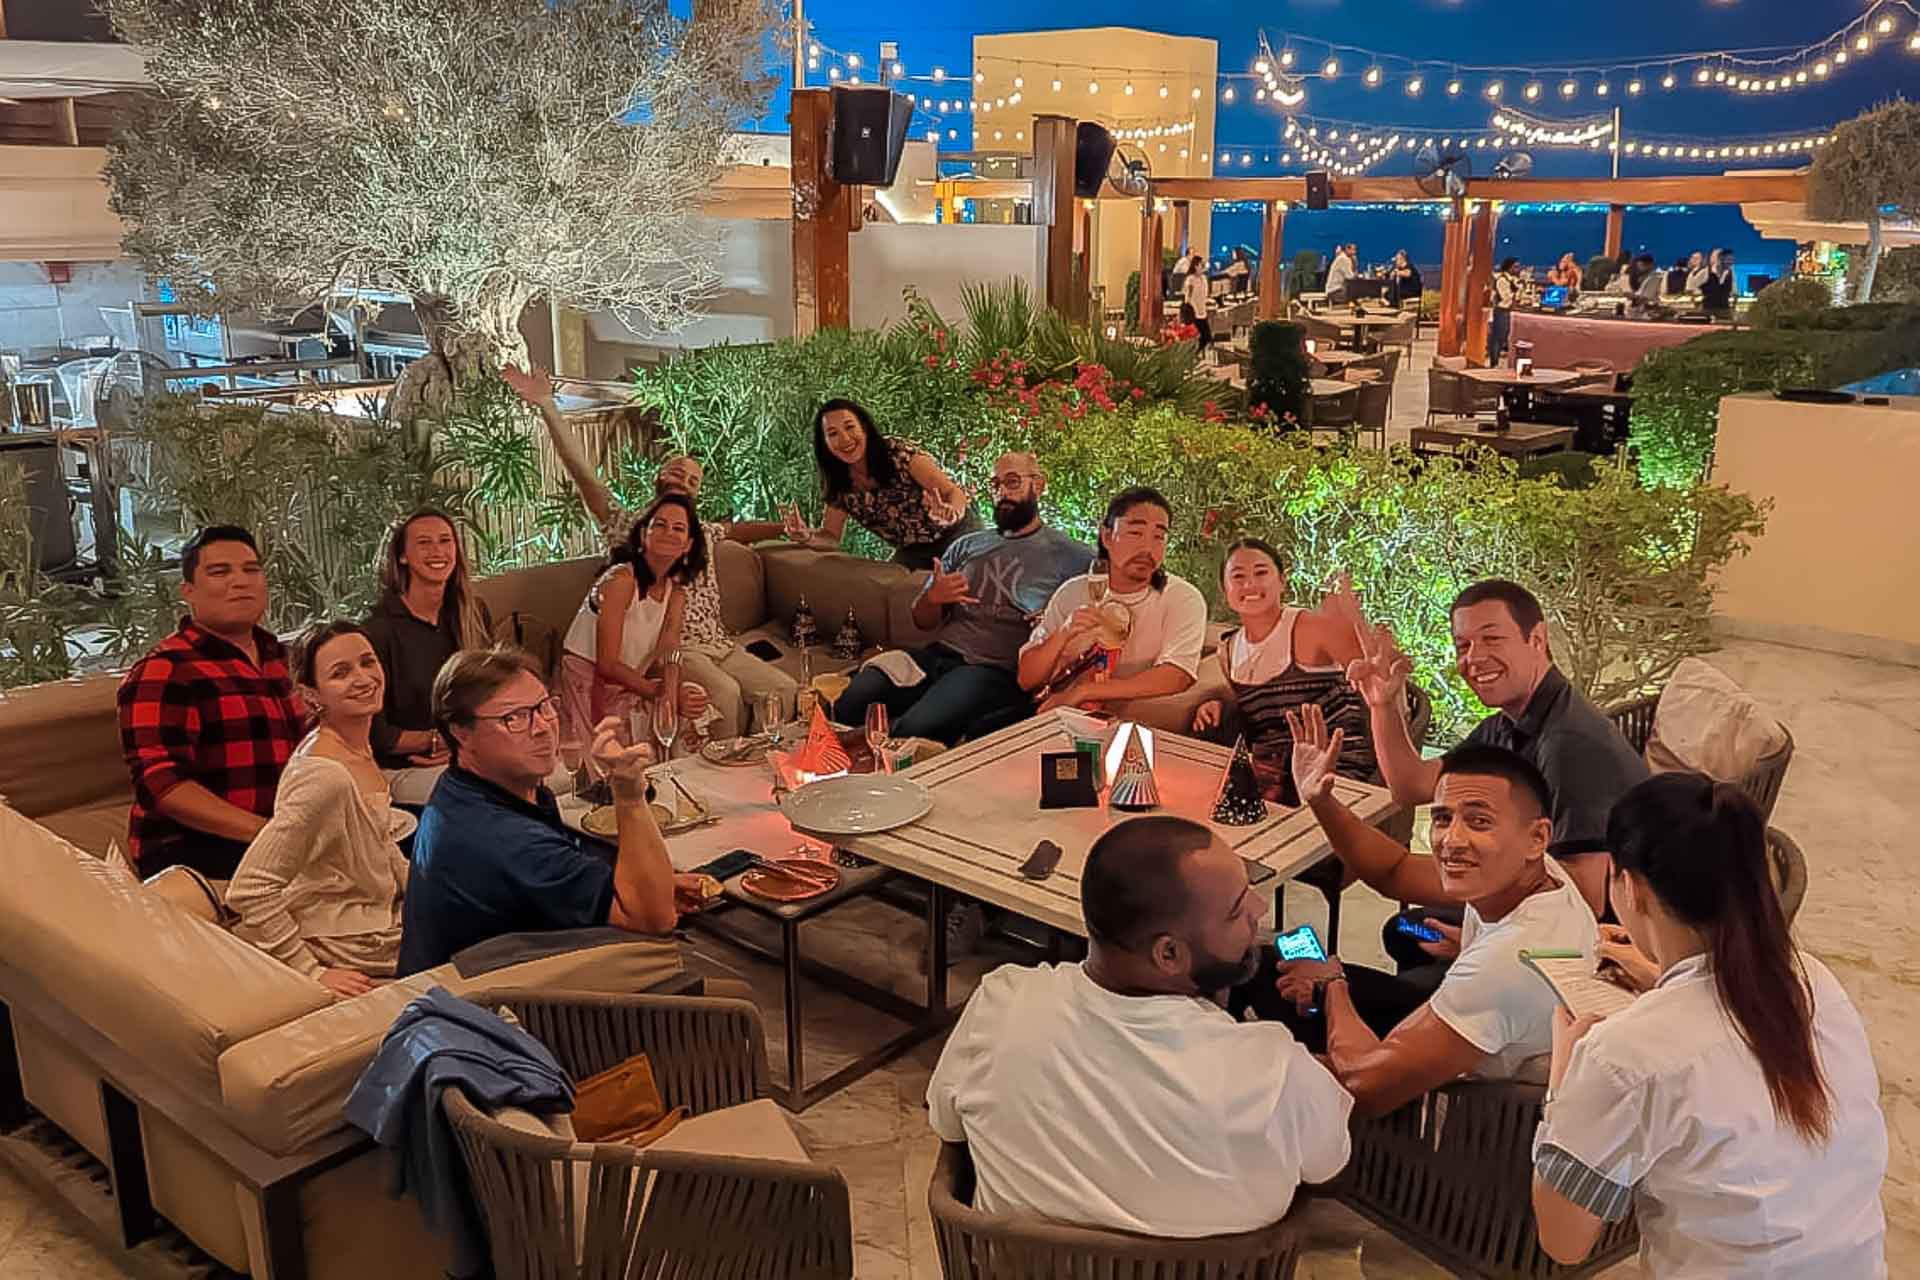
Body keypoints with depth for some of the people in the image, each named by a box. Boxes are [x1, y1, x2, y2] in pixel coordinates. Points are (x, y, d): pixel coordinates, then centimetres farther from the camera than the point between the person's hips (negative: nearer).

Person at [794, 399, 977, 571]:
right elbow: (831, 536, 1)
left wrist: (951, 514, -50)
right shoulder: (840, 487, -9)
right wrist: (808, 537, -22)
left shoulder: (899, 453, -24)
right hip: (913, 551, 4)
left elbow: (954, 492, -26)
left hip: (956, 530, -4)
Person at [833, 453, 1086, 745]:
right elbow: (922, 621, 23)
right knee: (851, 703, -22)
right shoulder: (966, 546, 23)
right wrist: (932, 597, 0)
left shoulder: (1070, 556, 9)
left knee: (915, 729, -32)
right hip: (937, 654, 5)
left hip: (995, 669, -4)